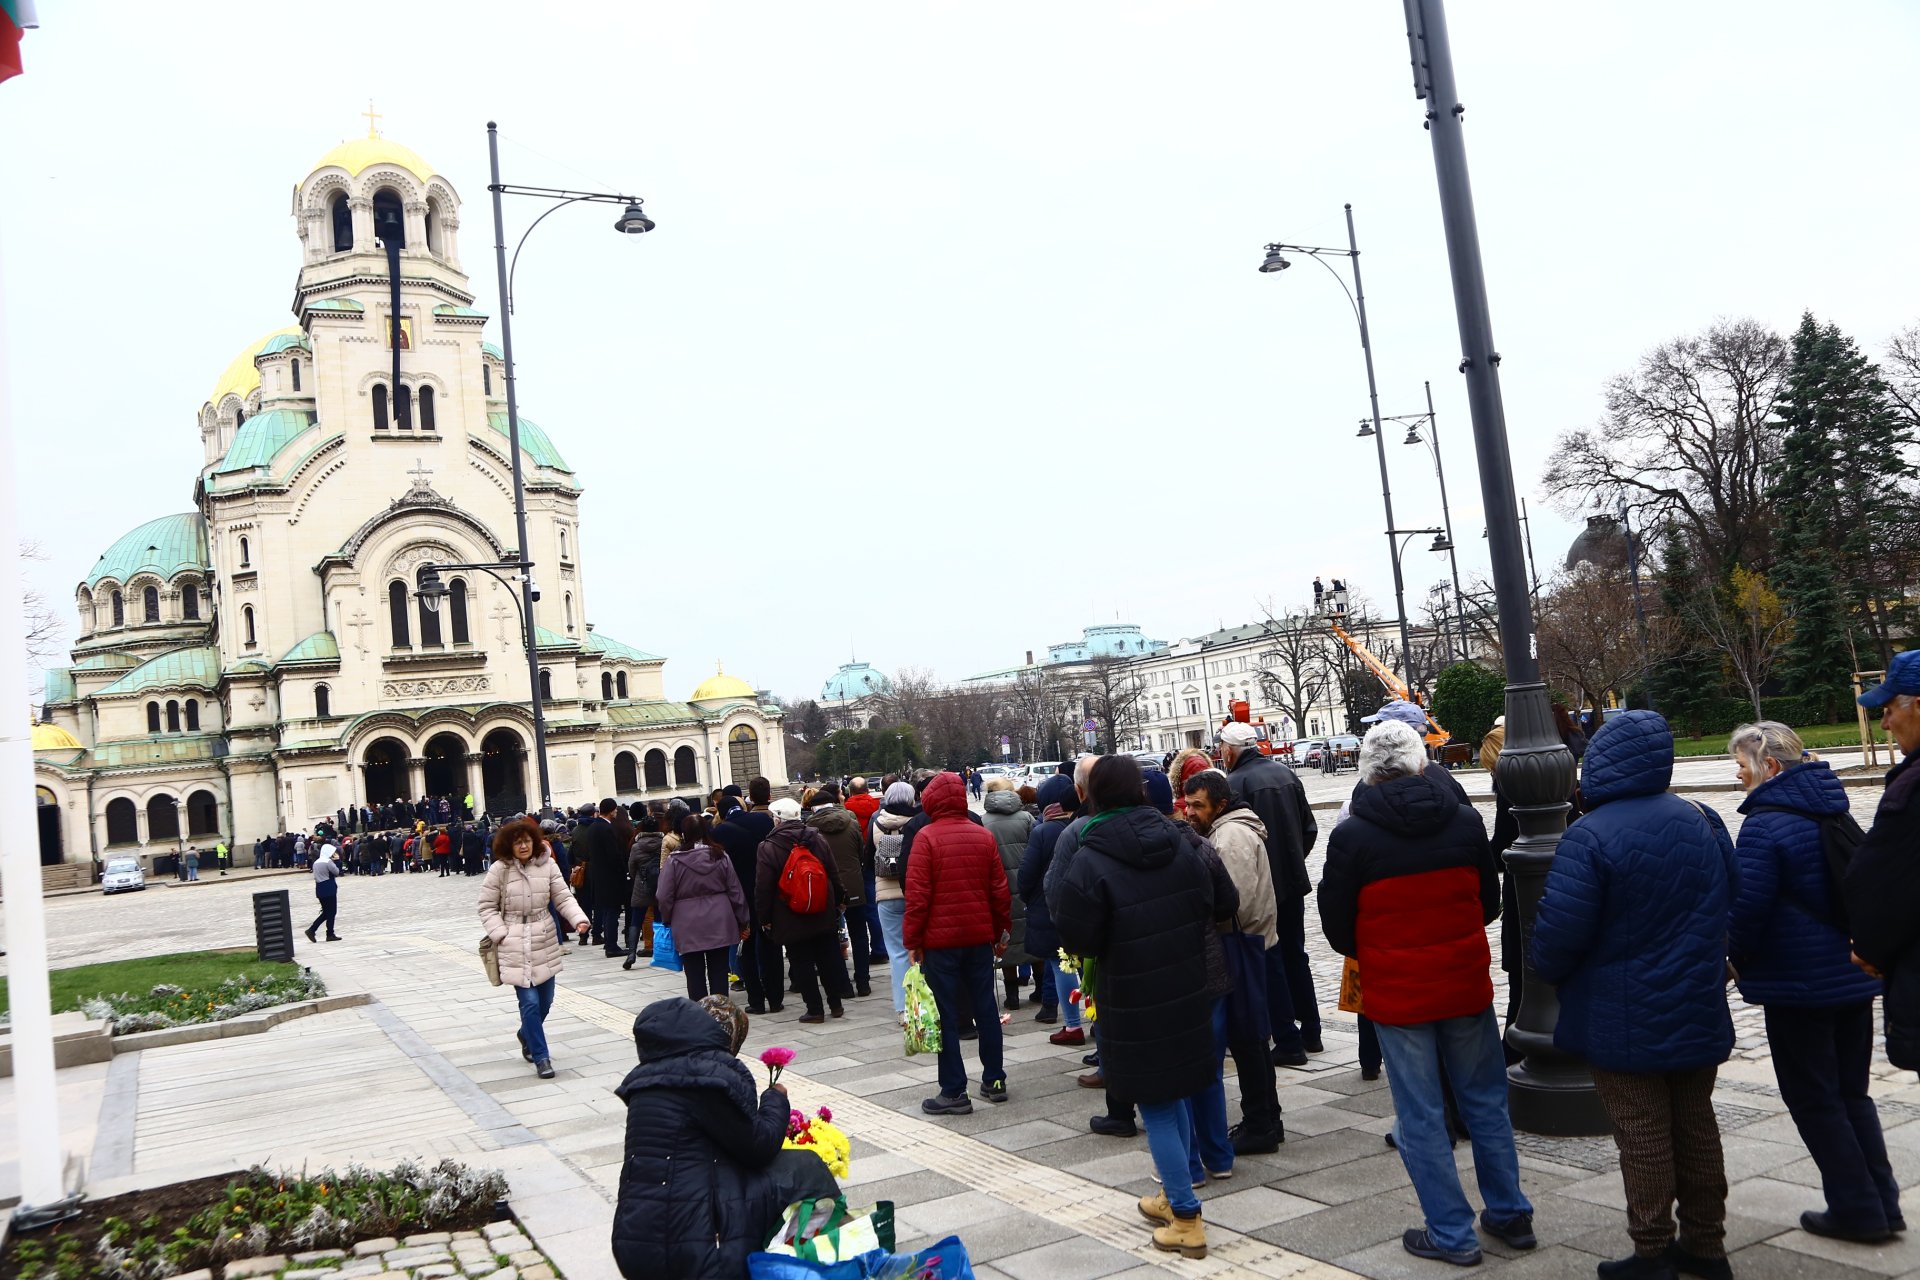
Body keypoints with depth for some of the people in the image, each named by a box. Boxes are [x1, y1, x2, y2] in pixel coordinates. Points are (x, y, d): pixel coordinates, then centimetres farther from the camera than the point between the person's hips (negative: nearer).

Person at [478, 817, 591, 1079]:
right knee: (530, 1002, -7)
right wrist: (501, 935, -11)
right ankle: (541, 1057, 4)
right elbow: (487, 907, 0)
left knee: (545, 1001, 13)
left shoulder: (547, 865, -1)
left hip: (545, 944, 3)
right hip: (515, 947, -3)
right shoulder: (499, 870, -7)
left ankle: (527, 1035, 42)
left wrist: (579, 920, -17)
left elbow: (563, 898, 0)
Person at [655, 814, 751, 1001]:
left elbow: (664, 897, -4)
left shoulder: (675, 861, -8)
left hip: (688, 928, -2)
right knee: (719, 973, 8)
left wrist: (667, 921, 13)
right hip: (719, 926, 2)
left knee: (695, 975, 5)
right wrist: (743, 921, 13)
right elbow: (735, 892, 3)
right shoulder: (721, 857, -1)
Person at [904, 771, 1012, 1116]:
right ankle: (994, 1081, 21)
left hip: (940, 939, -4)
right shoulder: (984, 836, 4)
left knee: (946, 1015, 1)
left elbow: (917, 894, -13)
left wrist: (912, 941, -7)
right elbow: (1000, 891, 6)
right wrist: (1002, 932, 16)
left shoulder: (927, 837, -10)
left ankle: (954, 1092, 2)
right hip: (980, 936, 5)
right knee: (985, 1009, 13)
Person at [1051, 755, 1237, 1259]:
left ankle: (1187, 1219, 6)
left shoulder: (1090, 861, -17)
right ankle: (1174, 1196, 34)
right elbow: (1225, 902, 4)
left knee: (1155, 1104, 5)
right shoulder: (1184, 843, -2)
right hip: (1191, 990, 6)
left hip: (1135, 1003, -5)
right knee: (1174, 1092, 21)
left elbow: (1078, 939, -18)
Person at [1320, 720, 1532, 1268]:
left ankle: (1452, 1233, 15)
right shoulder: (1464, 821, -4)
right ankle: (1510, 1215, 29)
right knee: (1486, 1102, 19)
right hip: (1467, 985, 4)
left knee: (1420, 1116, 7)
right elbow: (1490, 902, 8)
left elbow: (1337, 927, -6)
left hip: (1396, 993, -3)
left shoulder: (1351, 836, -14)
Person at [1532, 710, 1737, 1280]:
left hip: (1624, 1019, -6)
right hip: (1697, 1011, 6)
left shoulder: (1589, 836, -21)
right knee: (1695, 1124, 16)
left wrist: (1550, 972, -1)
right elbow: (1734, 901, 11)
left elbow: (1561, 926, -22)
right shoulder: (1702, 821, 0)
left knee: (1643, 1135, 4)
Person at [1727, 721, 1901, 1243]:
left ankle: (1857, 1209, 11)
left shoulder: (1764, 824, -19)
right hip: (1854, 973, 8)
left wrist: (1738, 959, -3)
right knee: (1851, 1091, 18)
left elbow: (1748, 906, -21)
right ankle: (1881, 1202, 22)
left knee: (1814, 1099, 5)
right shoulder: (1834, 811, 7)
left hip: (1799, 983, -8)